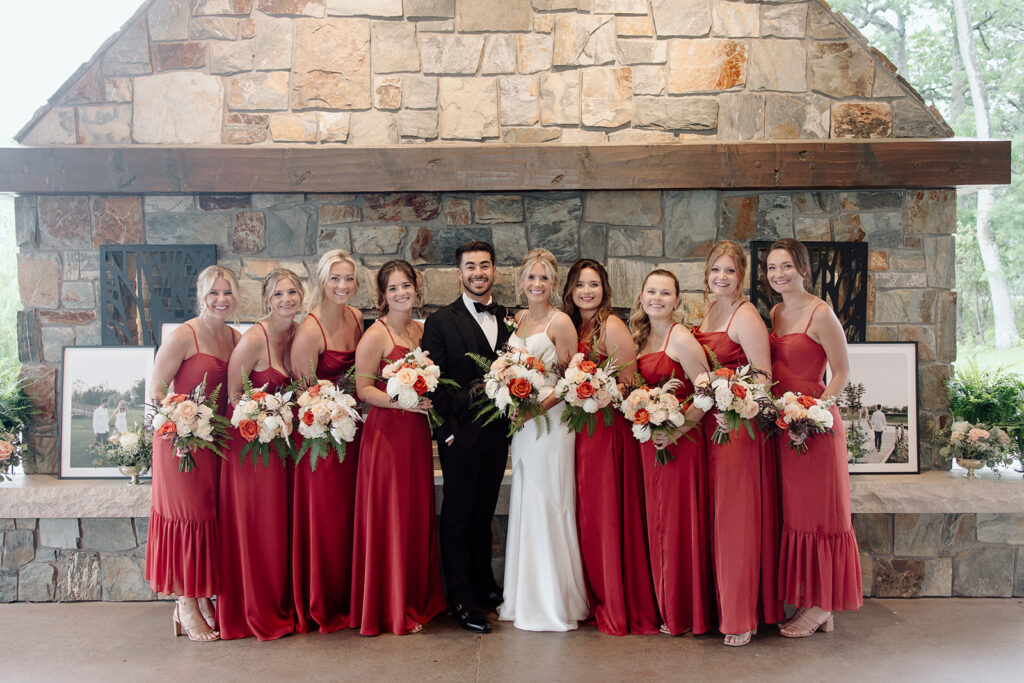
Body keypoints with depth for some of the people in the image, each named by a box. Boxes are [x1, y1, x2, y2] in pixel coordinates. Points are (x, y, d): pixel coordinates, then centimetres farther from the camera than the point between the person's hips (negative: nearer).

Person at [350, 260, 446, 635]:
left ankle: (419, 597, 26)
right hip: (386, 431, -6)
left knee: (418, 513, 12)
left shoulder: (421, 330, 12)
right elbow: (363, 388, -11)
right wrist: (400, 401, -22)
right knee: (389, 515, 0)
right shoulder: (376, 335, -9)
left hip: (417, 431, 7)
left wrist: (427, 399, 3)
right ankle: (390, 607, 14)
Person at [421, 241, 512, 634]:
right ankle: (461, 601, 17)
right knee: (457, 517, 6)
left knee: (483, 513, 18)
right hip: (461, 435, -4)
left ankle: (484, 586, 34)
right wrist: (446, 431, -12)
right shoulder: (440, 322, -5)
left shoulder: (508, 320, 9)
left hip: (497, 435, 5)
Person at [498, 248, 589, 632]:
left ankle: (554, 603, 14)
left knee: (547, 509, -1)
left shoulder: (560, 322, -9)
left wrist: (539, 406, -19)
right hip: (522, 424, 7)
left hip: (551, 423, -7)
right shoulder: (518, 319, 12)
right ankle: (525, 599, 26)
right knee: (524, 509, 13)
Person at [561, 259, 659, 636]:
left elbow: (629, 383, -12)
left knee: (608, 515, -1)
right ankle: (597, 601, 25)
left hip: (609, 429, -7)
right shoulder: (573, 326, 12)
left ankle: (619, 608, 14)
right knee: (586, 515, 11)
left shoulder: (612, 326, -10)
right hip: (580, 431, 7)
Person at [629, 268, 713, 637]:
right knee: (656, 522, 13)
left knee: (677, 523, 2)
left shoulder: (681, 337, -12)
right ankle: (662, 606, 28)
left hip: (679, 442, -7)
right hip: (649, 442, 7)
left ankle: (683, 613, 18)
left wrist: (677, 430, -19)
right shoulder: (641, 337, 11)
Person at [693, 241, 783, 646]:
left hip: (739, 425, -8)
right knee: (717, 515, 13)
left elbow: (763, 376, -16)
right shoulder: (708, 313, 13)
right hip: (709, 422, 8)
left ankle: (743, 616, 11)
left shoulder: (745, 317, -12)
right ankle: (723, 605, 25)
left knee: (737, 516, -2)